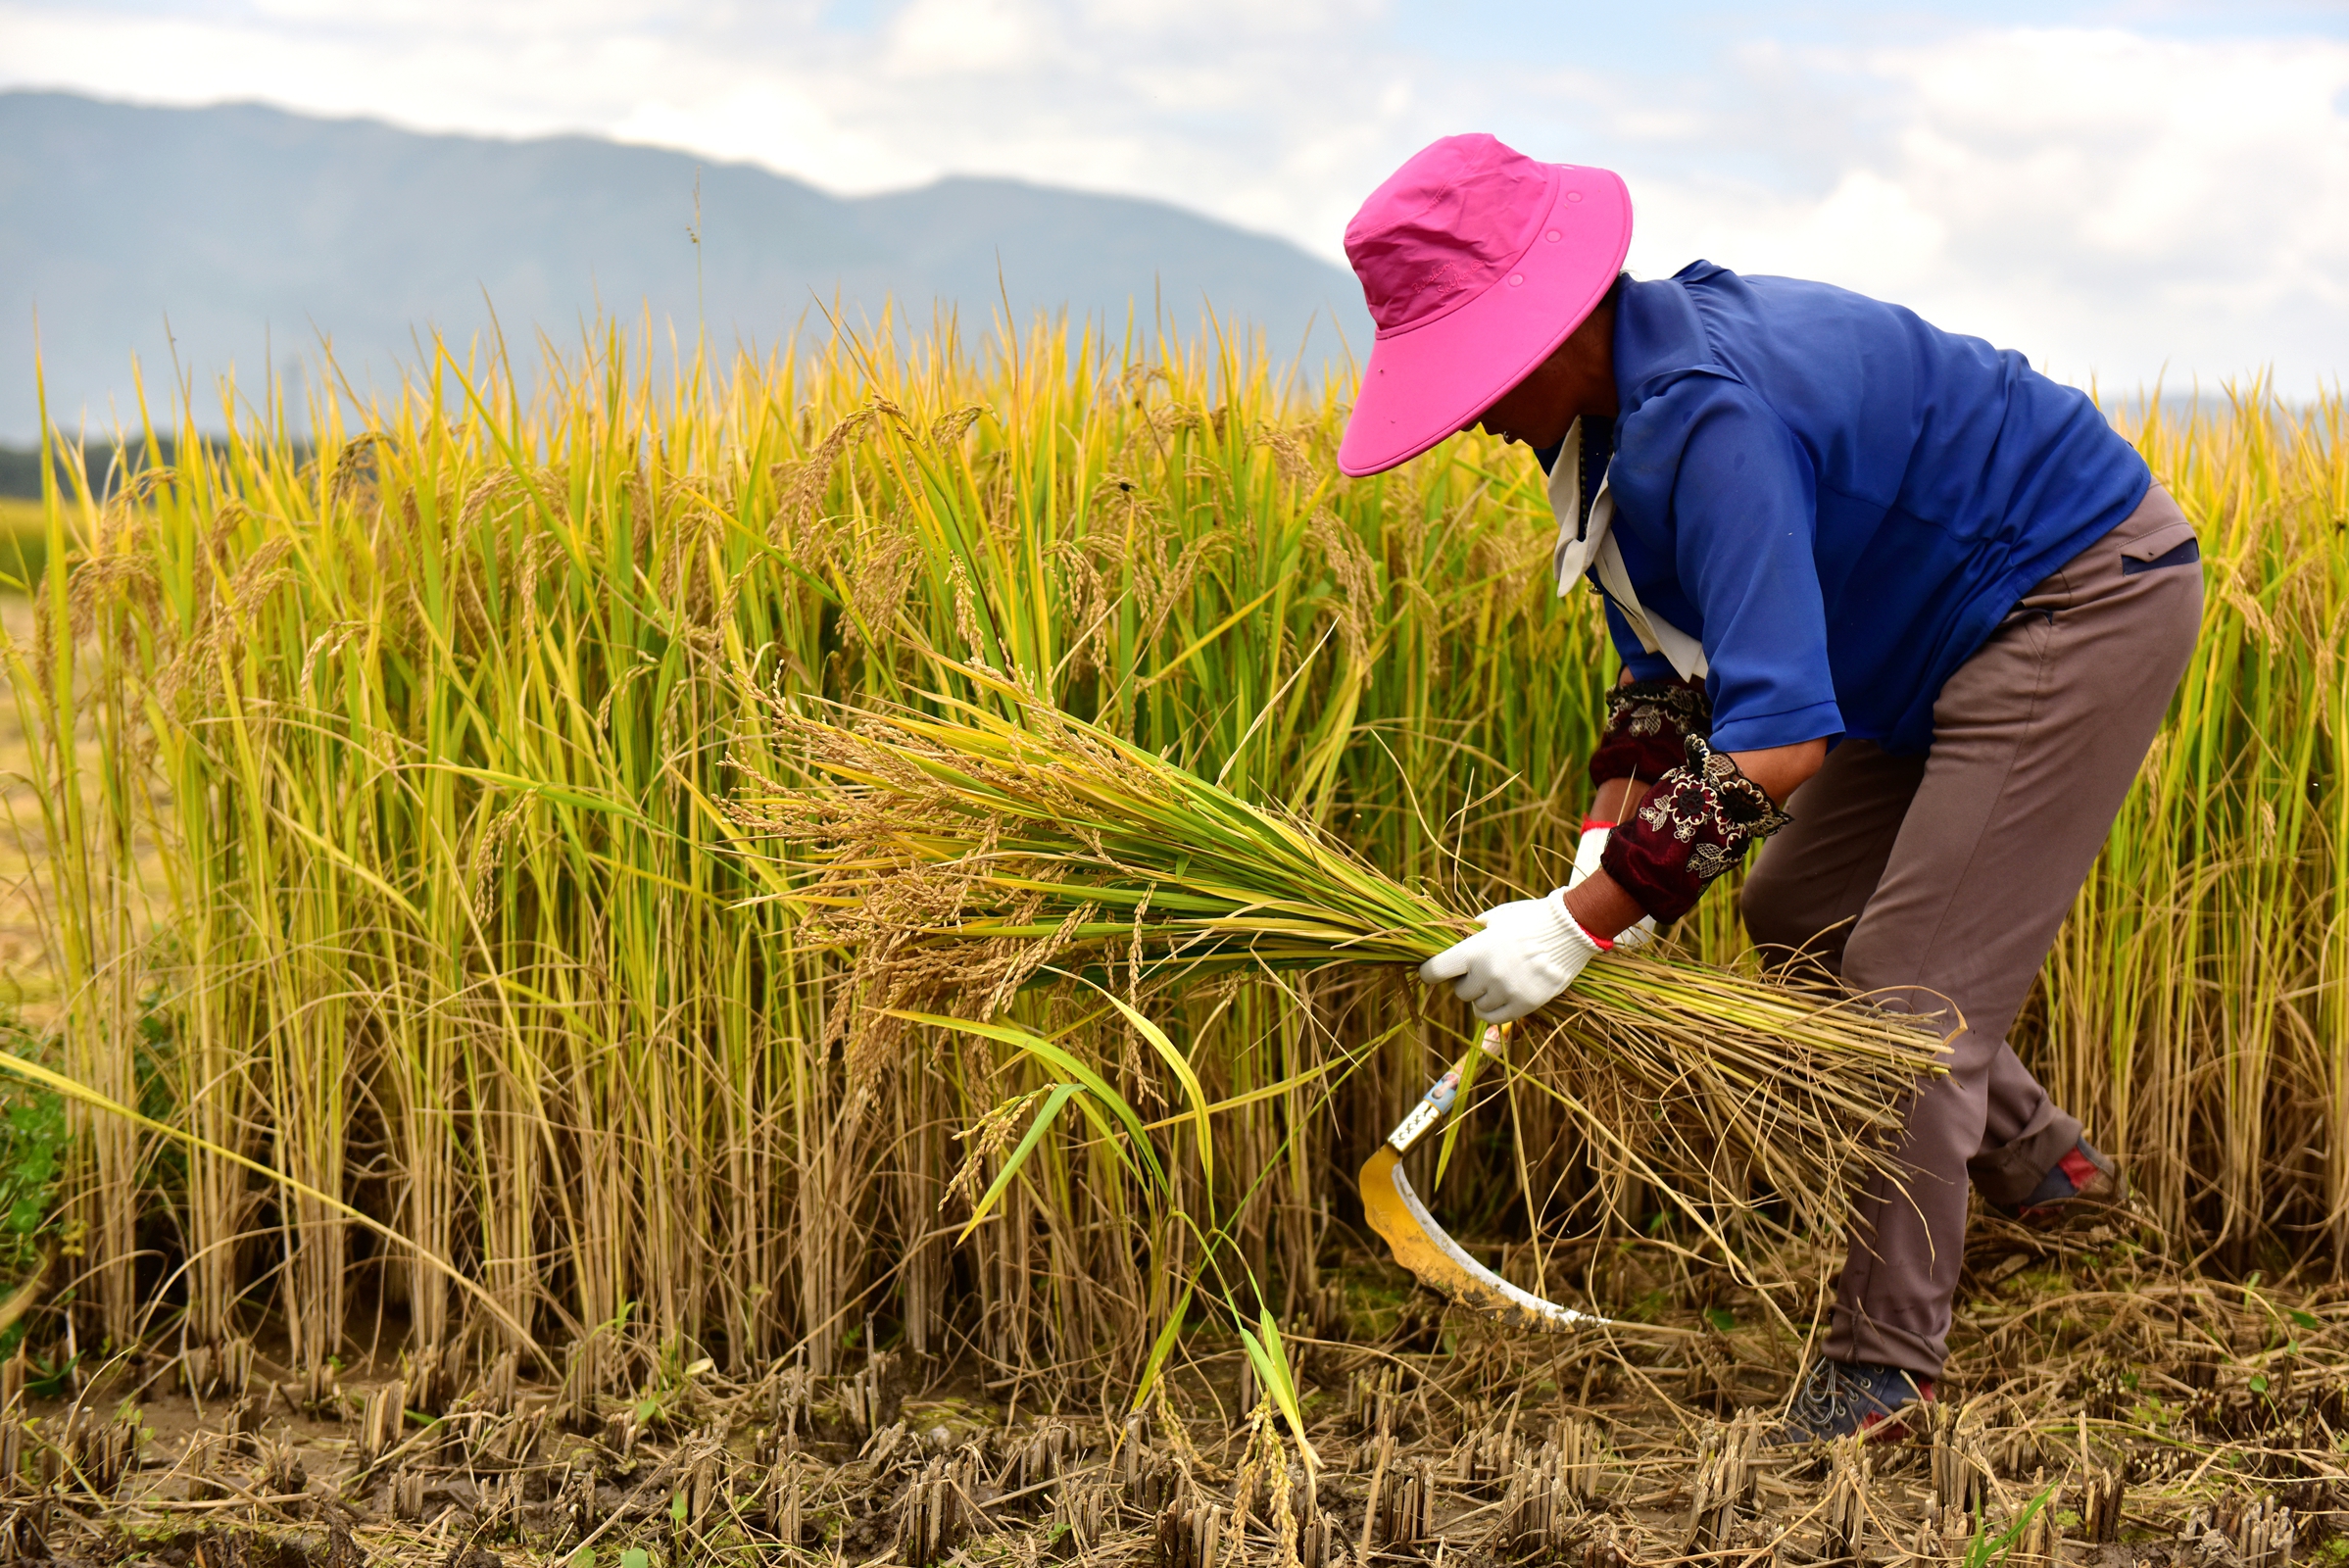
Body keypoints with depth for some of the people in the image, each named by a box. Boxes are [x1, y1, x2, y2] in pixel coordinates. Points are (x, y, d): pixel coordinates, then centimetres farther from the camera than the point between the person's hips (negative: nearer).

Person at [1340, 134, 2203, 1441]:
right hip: (1969, 622, 10)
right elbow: (1667, 672, 6)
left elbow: (1776, 742, -39)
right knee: (1801, 913, 15)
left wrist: (1583, 927, -35)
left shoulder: (1707, 417, -34)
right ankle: (2036, 1160, 31)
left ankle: (1886, 1359, 4)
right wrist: (1606, 859, -9)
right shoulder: (1617, 407, -1)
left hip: (2089, 599, -10)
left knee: (1913, 977, -9)